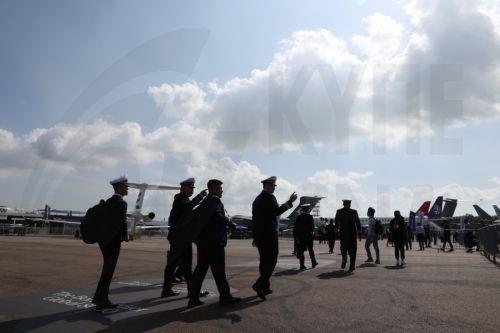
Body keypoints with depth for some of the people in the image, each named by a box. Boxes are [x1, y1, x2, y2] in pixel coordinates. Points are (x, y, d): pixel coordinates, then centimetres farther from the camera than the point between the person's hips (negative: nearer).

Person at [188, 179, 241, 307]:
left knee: (201, 268, 10)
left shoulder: (204, 201, 19)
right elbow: (217, 216, -25)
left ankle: (193, 298, 12)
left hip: (203, 241, 9)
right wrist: (228, 220, -7)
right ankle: (225, 297, 7)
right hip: (214, 241, -9)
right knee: (219, 270, -1)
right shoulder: (215, 200, -10)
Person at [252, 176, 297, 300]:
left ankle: (265, 287, 19)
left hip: (259, 234, 9)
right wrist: (290, 202, -17)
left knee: (264, 261, 14)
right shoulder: (269, 197, -10)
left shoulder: (257, 199, 17)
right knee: (271, 260, -5)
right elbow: (277, 211, -21)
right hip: (269, 234, -9)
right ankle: (259, 284, -15)